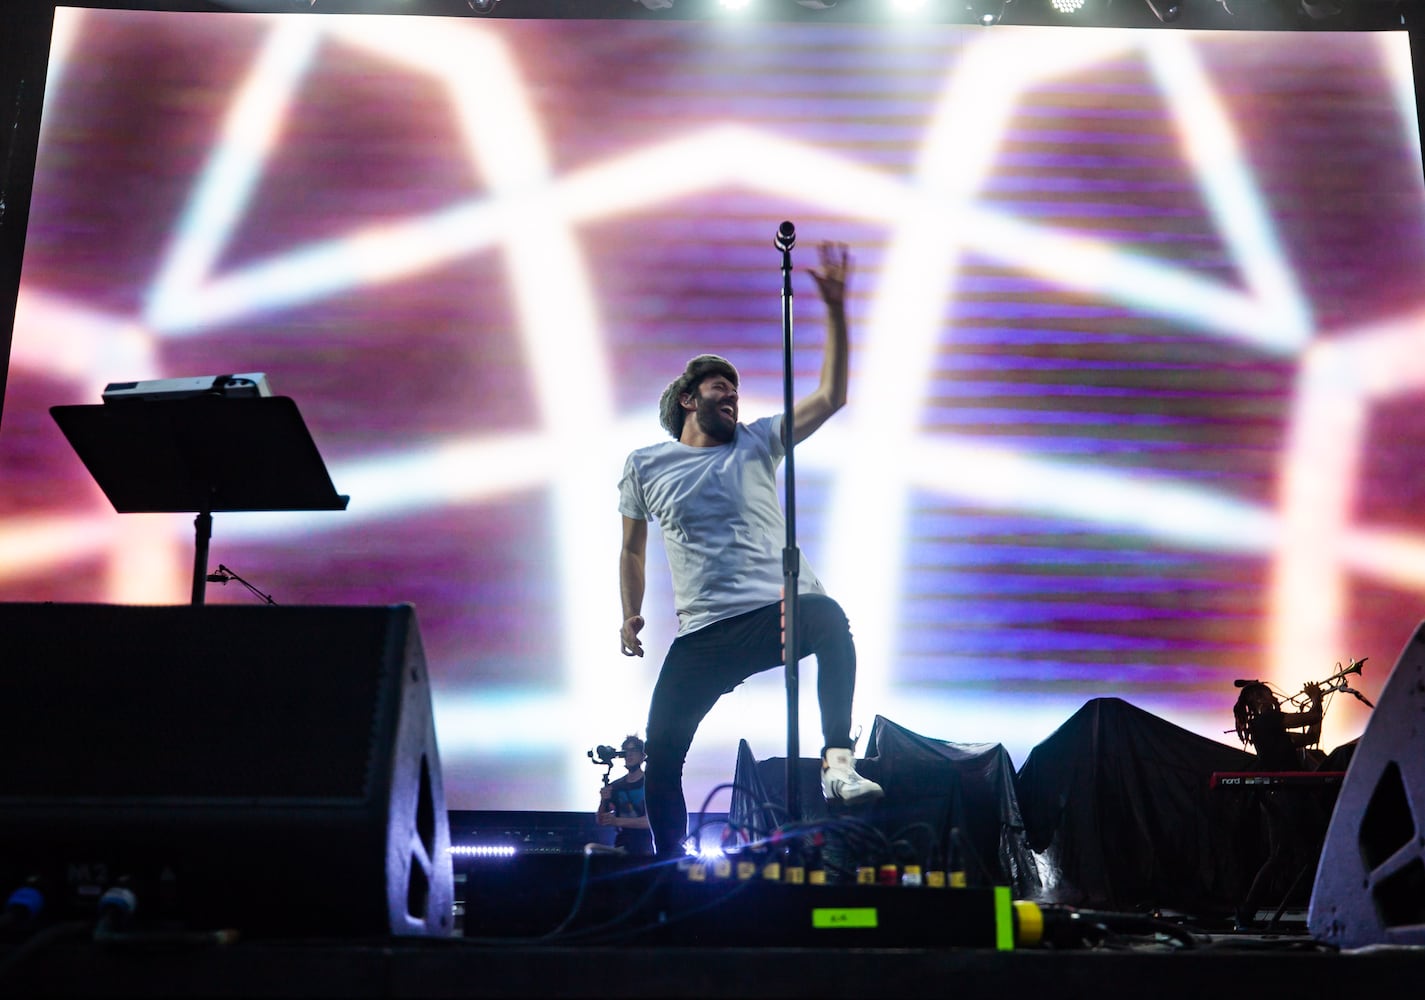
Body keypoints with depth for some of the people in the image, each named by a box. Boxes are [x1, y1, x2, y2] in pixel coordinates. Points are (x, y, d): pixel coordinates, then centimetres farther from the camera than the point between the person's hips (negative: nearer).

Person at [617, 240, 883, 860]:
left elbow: (831, 396, 5)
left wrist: (835, 310, -3)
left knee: (830, 619, -36)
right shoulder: (645, 466, 13)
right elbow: (633, 548, 23)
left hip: (782, 608, 0)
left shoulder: (757, 444, 13)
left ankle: (837, 761, -33)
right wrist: (630, 615, 9)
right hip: (704, 632, 1)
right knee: (661, 751, -6)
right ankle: (669, 866, 10)